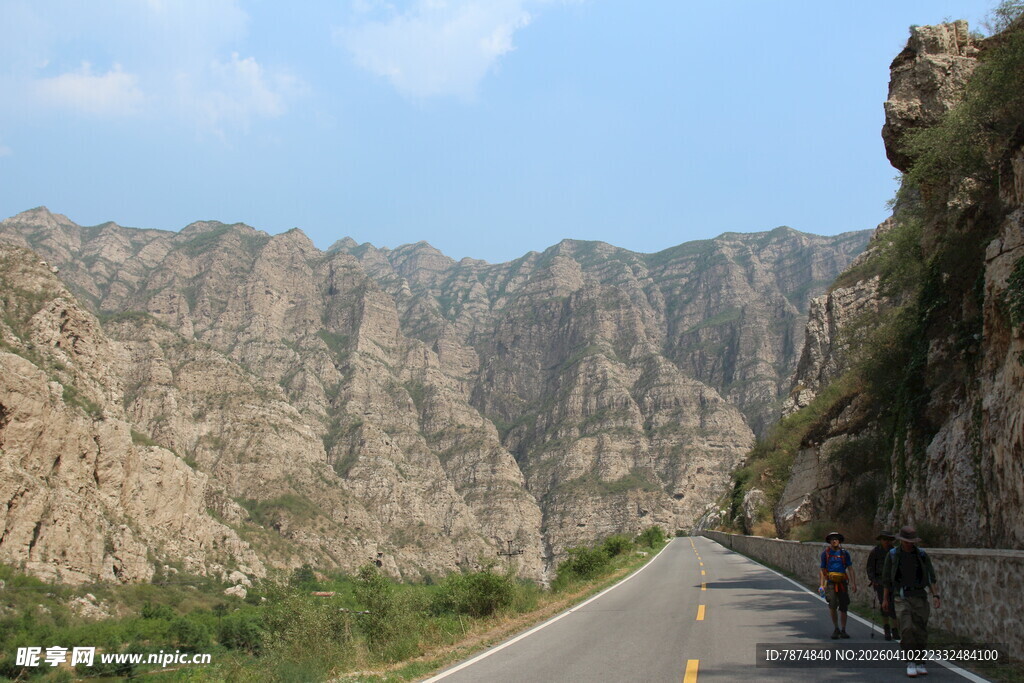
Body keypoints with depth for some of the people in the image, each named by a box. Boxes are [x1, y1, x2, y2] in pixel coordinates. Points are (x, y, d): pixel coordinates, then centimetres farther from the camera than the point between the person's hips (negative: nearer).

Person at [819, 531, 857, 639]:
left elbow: (850, 569, 8)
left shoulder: (844, 553, 9)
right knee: (832, 605, -17)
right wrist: (822, 585, 4)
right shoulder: (825, 553, 8)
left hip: (842, 582, 2)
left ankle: (843, 630, 17)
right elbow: (823, 570, 10)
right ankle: (836, 628, 0)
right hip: (831, 582, -2)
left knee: (843, 607, 4)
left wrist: (853, 583, -1)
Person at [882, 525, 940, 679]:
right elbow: (887, 578, 9)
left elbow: (930, 577, 5)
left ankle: (919, 663, 17)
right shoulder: (893, 555, 1)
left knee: (920, 631, 2)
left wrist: (935, 594, -10)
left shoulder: (922, 555, 3)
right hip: (901, 597, -2)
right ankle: (910, 663, -4)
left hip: (919, 597, 2)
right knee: (907, 629, -15)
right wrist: (886, 599, 14)